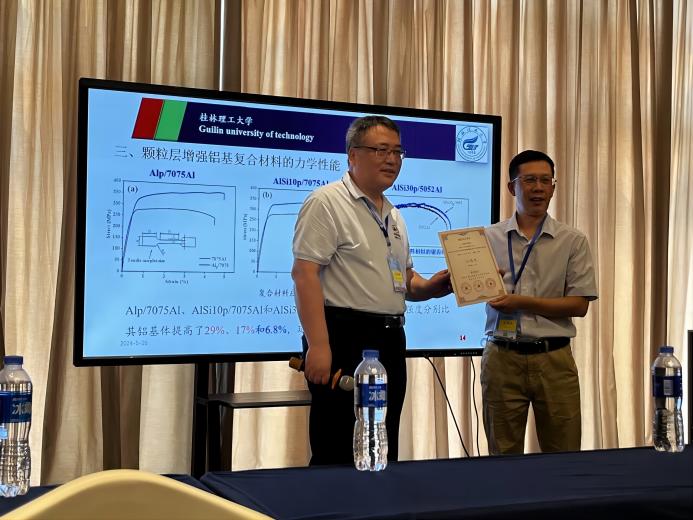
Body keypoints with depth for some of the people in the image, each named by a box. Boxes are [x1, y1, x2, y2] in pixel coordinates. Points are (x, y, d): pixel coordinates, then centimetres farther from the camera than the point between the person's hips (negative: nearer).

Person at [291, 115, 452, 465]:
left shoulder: (393, 216, 19)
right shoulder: (327, 203, -7)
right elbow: (305, 274, -16)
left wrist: (433, 287, 2)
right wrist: (318, 345, -24)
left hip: (390, 342, 8)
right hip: (345, 339, -8)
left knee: (383, 456, 13)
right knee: (338, 456, -4)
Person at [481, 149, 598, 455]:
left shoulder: (572, 241, 4)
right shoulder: (489, 238, 7)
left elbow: (579, 304, -3)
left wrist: (523, 302, -12)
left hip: (554, 359, 0)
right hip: (502, 357, 1)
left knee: (563, 457, 4)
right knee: (503, 455, 7)